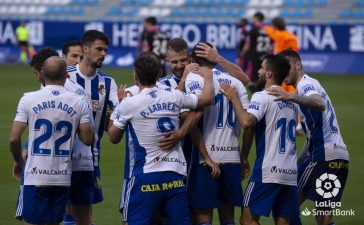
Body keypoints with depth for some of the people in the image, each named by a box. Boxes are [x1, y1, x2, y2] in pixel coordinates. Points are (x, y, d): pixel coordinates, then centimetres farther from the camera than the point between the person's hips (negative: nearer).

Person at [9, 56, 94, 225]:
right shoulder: (79, 103, -1)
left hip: (36, 175, -2)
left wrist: (17, 161, 13)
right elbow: (88, 139, 1)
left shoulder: (29, 99, -5)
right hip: (63, 177, 2)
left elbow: (14, 138, -6)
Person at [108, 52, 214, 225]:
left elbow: (114, 138, 9)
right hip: (176, 176, 4)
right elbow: (207, 99, 20)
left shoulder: (129, 104, -7)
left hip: (146, 177, -4)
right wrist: (207, 77, 39)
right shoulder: (174, 98, 2)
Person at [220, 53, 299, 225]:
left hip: (267, 172, -7)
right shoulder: (291, 101, 17)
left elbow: (246, 121, -24)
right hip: (291, 172, 7)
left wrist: (233, 98, -11)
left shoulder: (262, 97, -8)